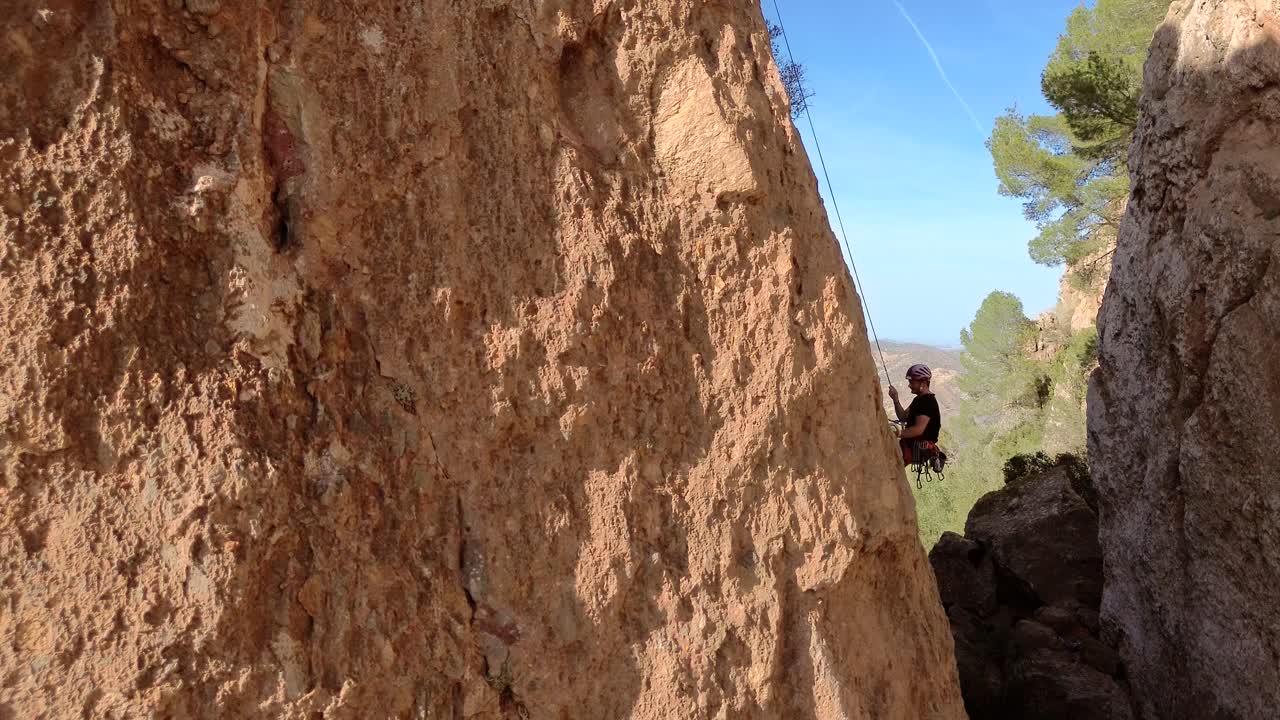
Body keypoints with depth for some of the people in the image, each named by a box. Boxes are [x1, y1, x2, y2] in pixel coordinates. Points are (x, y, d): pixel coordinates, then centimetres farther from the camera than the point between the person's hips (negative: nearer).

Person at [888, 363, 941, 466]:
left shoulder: (928, 402, -17)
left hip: (921, 449, -10)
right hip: (913, 443, 10)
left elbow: (919, 430, -26)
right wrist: (896, 399, 0)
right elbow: (903, 417, 14)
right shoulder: (919, 399, 16)